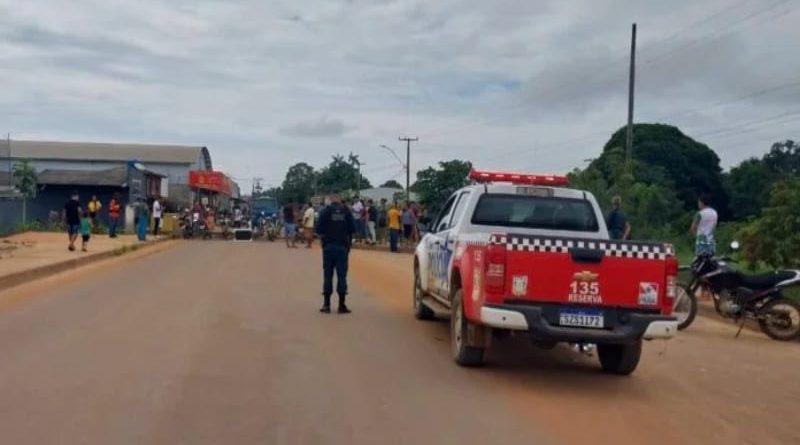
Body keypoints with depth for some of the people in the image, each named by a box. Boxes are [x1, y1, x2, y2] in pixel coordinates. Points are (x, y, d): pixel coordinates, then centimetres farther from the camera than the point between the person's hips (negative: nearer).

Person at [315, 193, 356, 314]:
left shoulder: (325, 211, -2)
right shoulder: (346, 211, 2)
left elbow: (319, 230, -7)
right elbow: (352, 230, 0)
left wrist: (323, 238, 9)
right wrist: (349, 243, 10)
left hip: (328, 246, 0)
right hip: (343, 246, 1)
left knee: (328, 274, 6)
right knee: (342, 275, 3)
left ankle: (326, 304, 8)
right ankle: (342, 305, 4)